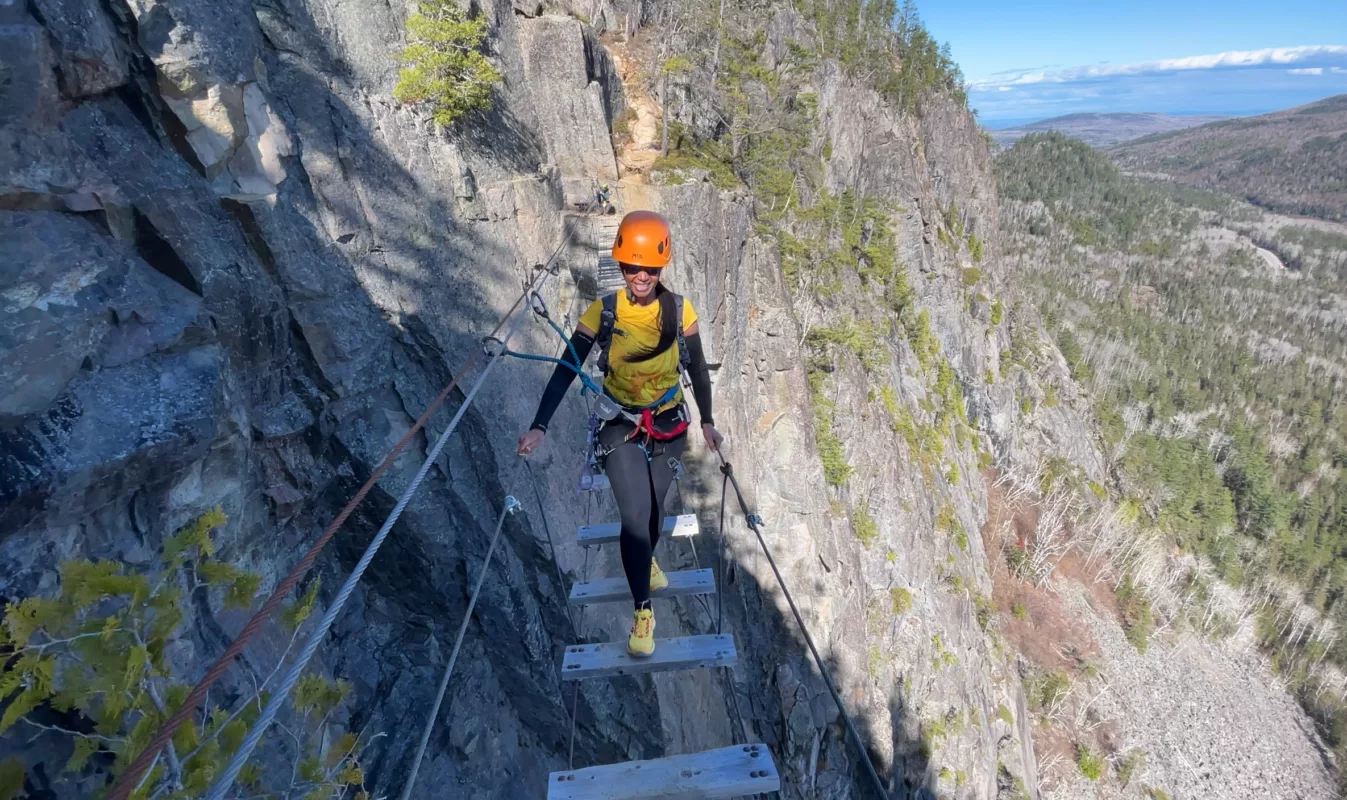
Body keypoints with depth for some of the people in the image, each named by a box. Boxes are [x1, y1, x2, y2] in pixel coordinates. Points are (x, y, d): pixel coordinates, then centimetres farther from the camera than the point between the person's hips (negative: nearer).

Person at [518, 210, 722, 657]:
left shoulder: (679, 310, -11)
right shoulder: (602, 311, -16)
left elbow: (697, 369, 1)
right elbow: (566, 370, -15)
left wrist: (706, 422, 6)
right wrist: (539, 426, -23)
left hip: (669, 425, 2)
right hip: (621, 425, -2)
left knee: (653, 508, 17)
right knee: (635, 517, -10)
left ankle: (646, 560, 52)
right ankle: (643, 611, 11)